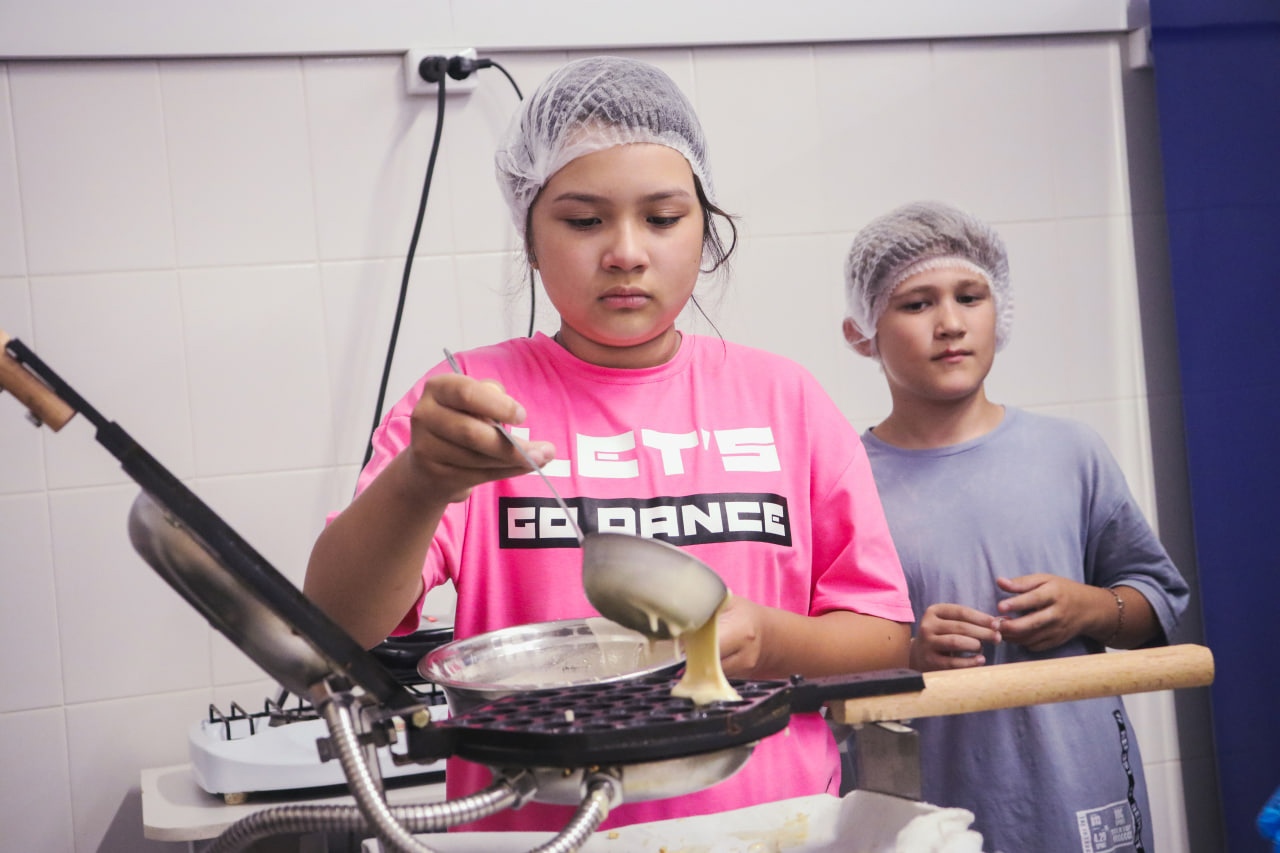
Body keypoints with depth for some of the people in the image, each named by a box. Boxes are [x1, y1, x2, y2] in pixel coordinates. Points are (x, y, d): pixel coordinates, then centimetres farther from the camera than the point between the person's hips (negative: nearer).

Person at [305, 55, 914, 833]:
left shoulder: (784, 398, 6)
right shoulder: (470, 401, 1)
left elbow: (886, 641, 8)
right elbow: (335, 624, -10)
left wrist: (765, 641, -11)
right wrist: (419, 484, -27)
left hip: (770, 819, 1)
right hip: (535, 824, -1)